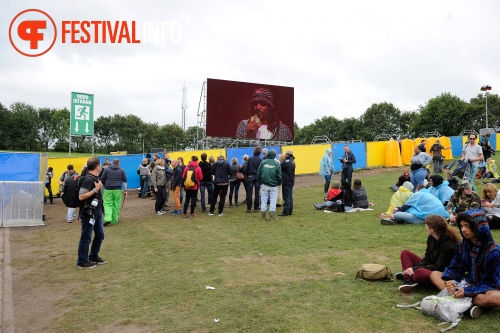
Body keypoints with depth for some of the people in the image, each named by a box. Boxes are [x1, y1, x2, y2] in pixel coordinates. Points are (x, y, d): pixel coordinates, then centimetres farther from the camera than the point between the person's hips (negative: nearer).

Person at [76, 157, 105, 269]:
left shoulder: (95, 178, 8)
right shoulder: (88, 179, -20)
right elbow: (81, 196, -26)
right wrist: (96, 189, -26)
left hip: (97, 212, 10)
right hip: (88, 213, -10)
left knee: (100, 235, 17)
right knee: (86, 238, 2)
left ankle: (93, 257, 32)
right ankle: (82, 261, 16)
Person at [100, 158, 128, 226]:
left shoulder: (107, 169, 7)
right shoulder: (122, 170, 7)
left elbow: (102, 180, 9)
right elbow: (125, 181, 2)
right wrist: (125, 190, 4)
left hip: (108, 189, 0)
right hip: (118, 190, 0)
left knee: (107, 204, 2)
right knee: (116, 205, 6)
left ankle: (107, 218, -15)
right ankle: (114, 220, 9)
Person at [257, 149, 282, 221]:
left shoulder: (263, 162, -2)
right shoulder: (277, 163, -7)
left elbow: (258, 174, 3)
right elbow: (279, 176, -3)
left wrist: (260, 182, 16)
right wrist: (279, 183, 14)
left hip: (264, 185, 2)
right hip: (273, 186, -2)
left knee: (264, 200, 9)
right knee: (273, 201, 6)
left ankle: (263, 217, 12)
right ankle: (272, 216, 4)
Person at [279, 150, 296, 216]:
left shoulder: (286, 162, -18)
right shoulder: (292, 162, 11)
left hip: (286, 182, -9)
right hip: (291, 181, 9)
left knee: (286, 197, -5)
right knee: (290, 197, 13)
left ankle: (286, 212, -1)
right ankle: (290, 211, 19)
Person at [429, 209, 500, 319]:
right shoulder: (463, 245, -3)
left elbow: (491, 282, -19)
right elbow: (455, 268, -1)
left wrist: (467, 291, -31)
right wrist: (452, 282, -25)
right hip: (468, 282, 6)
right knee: (434, 274, -9)